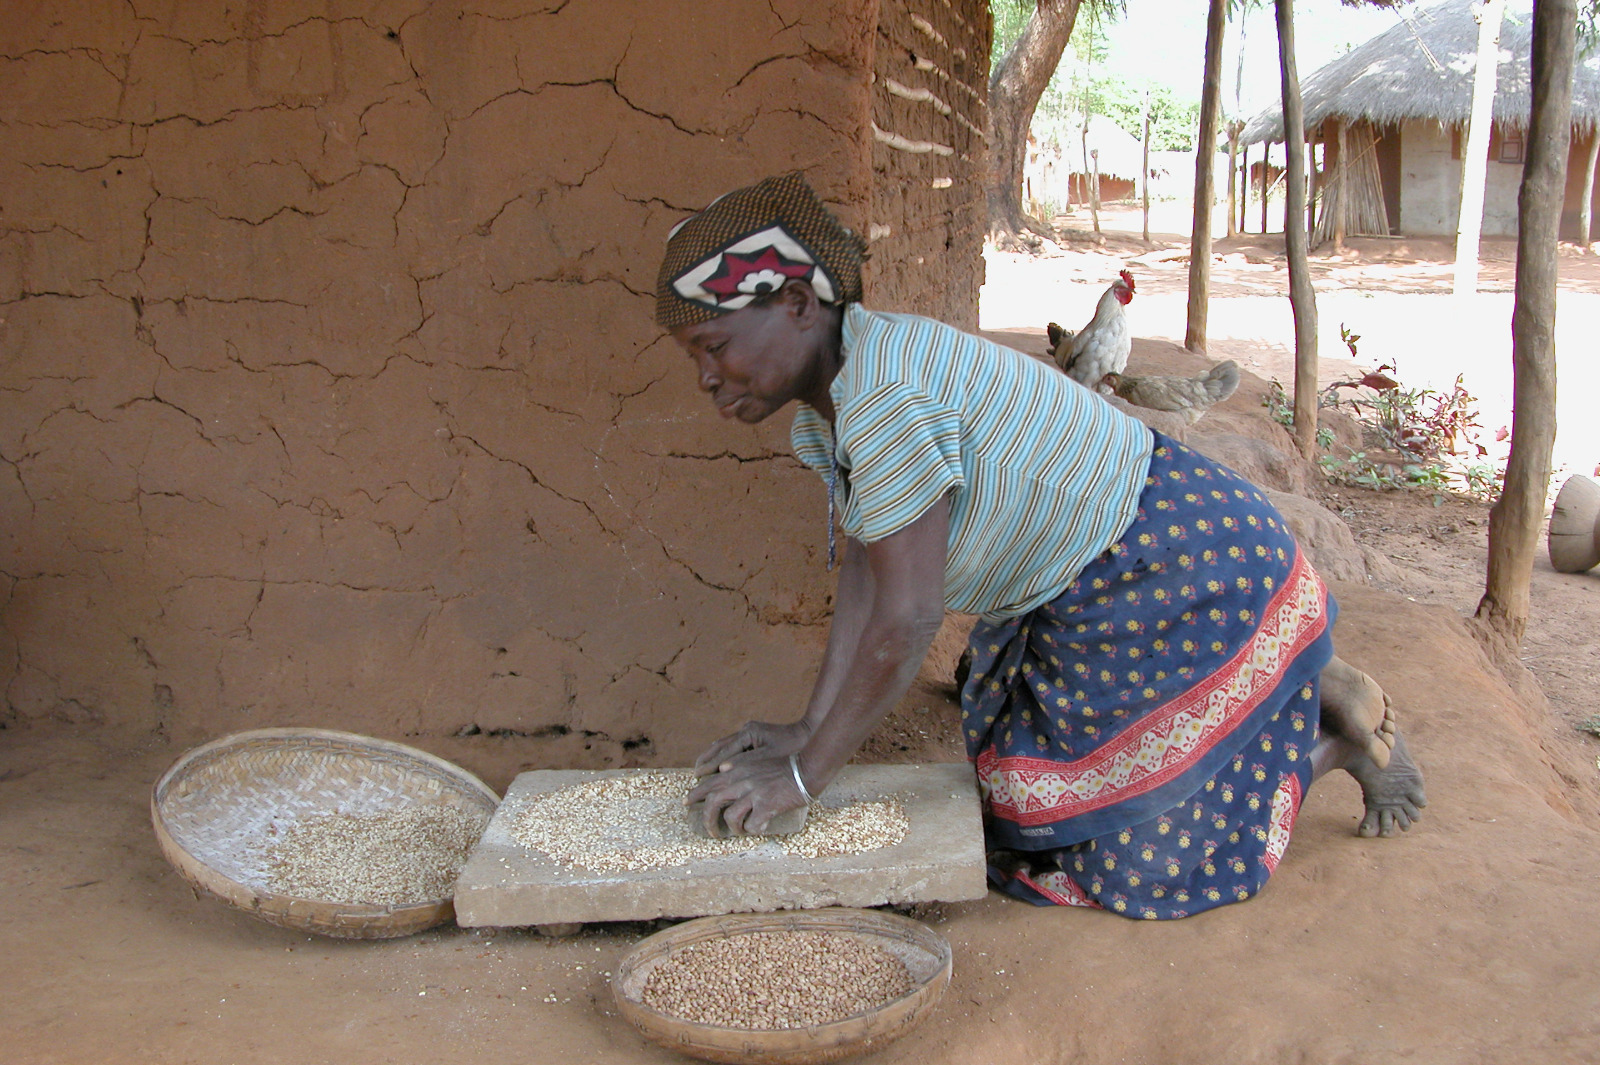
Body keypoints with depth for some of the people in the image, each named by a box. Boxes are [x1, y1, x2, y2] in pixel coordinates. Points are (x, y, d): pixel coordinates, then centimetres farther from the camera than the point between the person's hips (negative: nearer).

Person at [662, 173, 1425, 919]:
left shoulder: (887, 391, -31)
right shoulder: (825, 396, 0)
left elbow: (906, 617, -30)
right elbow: (862, 570, -1)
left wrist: (803, 774, -22)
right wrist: (812, 729, -6)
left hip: (1184, 571, -9)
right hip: (1076, 590, 9)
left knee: (1151, 859, 1)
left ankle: (1334, 734, 18)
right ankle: (1296, 690, 29)